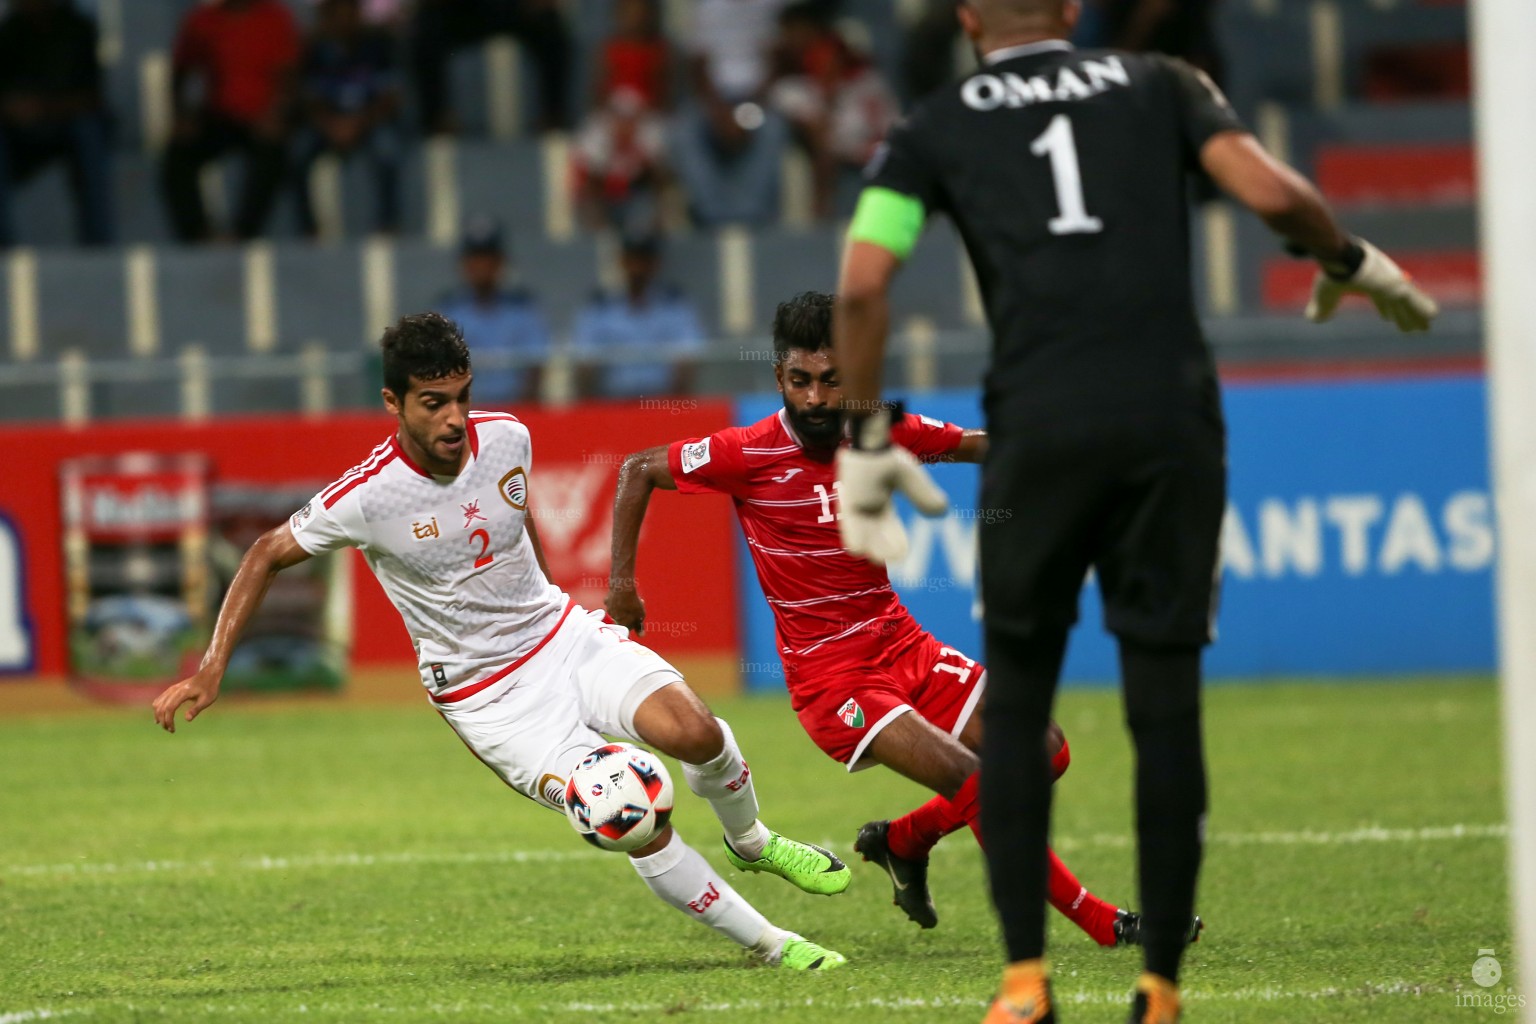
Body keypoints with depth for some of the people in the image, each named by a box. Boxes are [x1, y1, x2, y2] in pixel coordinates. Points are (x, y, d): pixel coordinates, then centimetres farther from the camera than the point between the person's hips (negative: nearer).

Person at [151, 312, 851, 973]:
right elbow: (268, 557, -6)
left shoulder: (507, 437, -8)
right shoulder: (367, 496, -21)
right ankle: (766, 942, -1)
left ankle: (750, 842, 11)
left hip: (565, 634, 4)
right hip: (486, 694, -4)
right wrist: (211, 669, -10)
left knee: (692, 729, -22)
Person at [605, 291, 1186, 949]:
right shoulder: (748, 455, -14)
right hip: (830, 676, -6)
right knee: (978, 787, -21)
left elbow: (975, 445, 17)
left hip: (902, 645, 7)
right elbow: (638, 470, -2)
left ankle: (902, 842, 23)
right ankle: (1099, 923, -8)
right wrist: (622, 580, -6)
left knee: (1043, 754, 5)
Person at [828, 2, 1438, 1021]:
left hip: (1040, 430, 0)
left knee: (1016, 703, 13)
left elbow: (863, 282, 0)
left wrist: (866, 439, 8)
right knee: (1166, 709, 7)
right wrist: (1352, 266, 19)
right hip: (1171, 420, 1)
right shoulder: (1158, 85, 15)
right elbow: (1273, 194, 0)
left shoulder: (936, 128, 13)